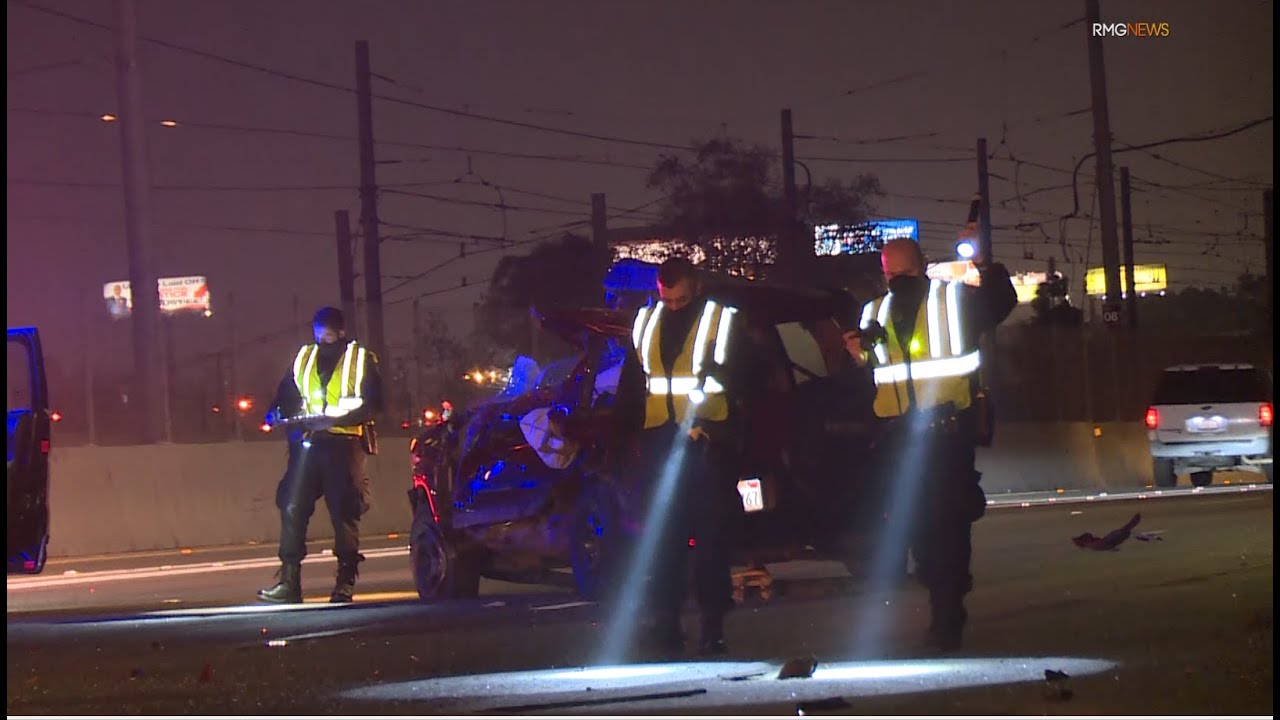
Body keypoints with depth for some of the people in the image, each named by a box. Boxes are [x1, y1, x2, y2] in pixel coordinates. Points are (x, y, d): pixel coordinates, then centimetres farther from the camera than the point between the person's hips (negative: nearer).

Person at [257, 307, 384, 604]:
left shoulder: (361, 360, 7)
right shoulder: (303, 359, 19)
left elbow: (372, 404, -2)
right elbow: (285, 395, 19)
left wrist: (334, 418, -16)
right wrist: (278, 414, -4)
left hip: (344, 443, -3)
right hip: (308, 442, 3)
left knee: (345, 512, -4)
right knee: (292, 507, -7)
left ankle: (346, 582, 3)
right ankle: (288, 579, -7)